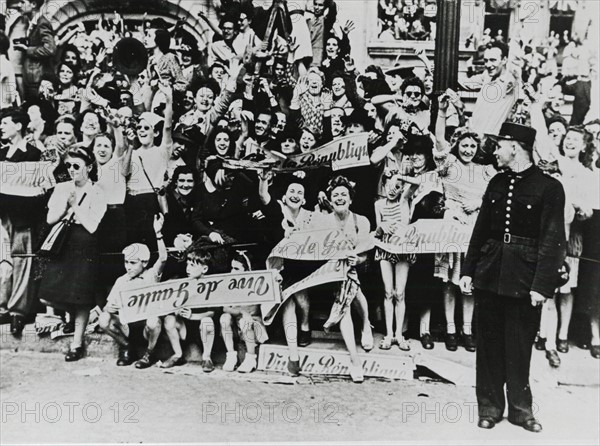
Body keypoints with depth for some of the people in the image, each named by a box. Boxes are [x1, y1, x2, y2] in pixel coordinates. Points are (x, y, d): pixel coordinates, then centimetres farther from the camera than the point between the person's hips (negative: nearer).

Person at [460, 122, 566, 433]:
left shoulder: (548, 187, -6)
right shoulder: (497, 183, 9)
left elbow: (552, 241, -10)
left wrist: (542, 285, -15)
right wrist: (468, 270, 9)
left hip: (523, 278, -4)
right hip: (489, 275, 4)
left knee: (519, 346, 7)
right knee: (489, 345, 9)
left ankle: (520, 409, 26)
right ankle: (489, 407, 23)